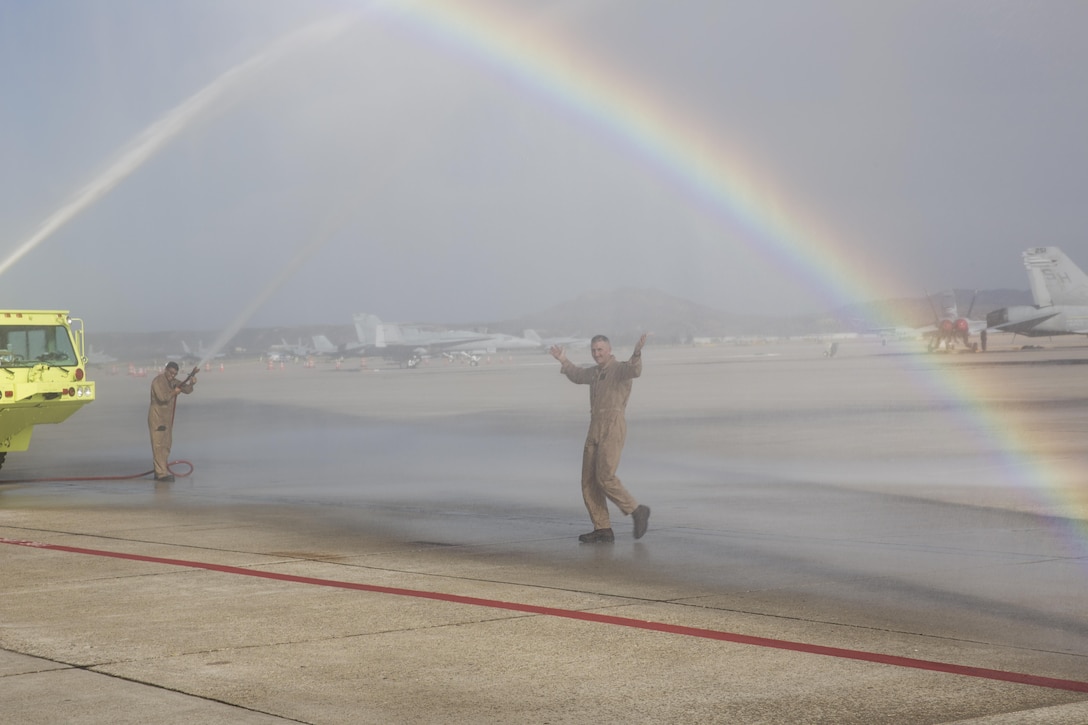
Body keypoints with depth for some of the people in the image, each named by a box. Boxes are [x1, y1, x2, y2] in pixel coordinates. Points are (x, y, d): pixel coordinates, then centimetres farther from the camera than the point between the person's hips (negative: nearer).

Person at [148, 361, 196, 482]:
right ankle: (162, 473, -18)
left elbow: (187, 390, 11)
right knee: (159, 444, -12)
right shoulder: (158, 381, -14)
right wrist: (174, 393, -12)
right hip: (157, 416, -9)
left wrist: (191, 383, -8)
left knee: (167, 444, 13)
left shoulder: (173, 381, 12)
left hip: (167, 417, 9)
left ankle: (160, 472, 20)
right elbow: (162, 397, -26)